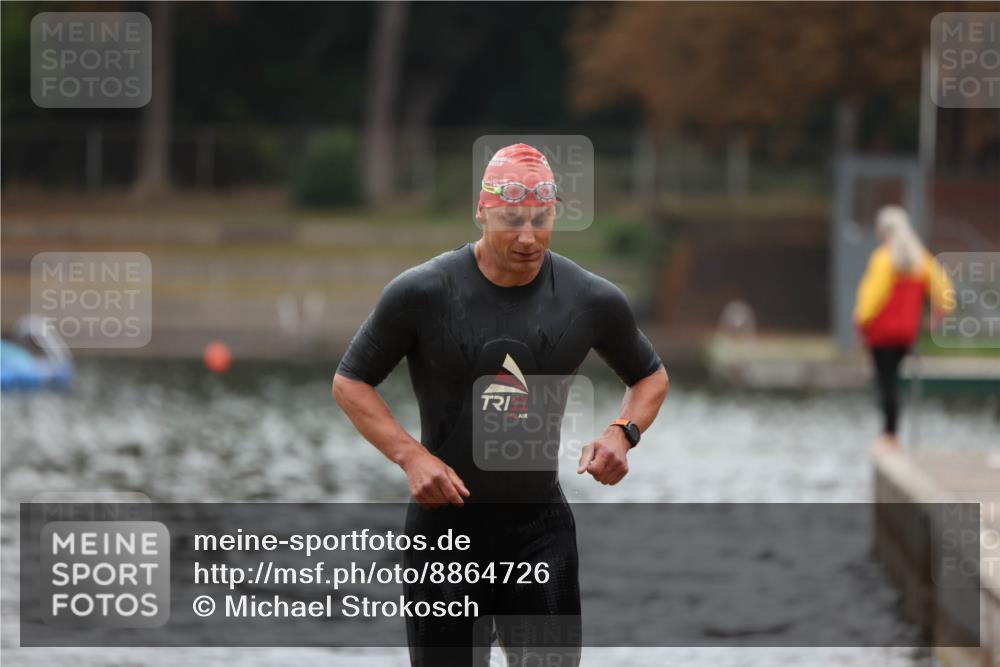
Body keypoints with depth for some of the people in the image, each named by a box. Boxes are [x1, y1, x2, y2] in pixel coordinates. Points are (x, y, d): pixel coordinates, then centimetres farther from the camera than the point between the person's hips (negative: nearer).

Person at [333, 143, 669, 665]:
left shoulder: (593, 301, -3)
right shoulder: (421, 293, -10)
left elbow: (650, 376, 15)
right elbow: (349, 382, -1)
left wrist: (623, 432, -7)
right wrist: (410, 456, -16)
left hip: (541, 525, 2)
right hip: (445, 520, -1)